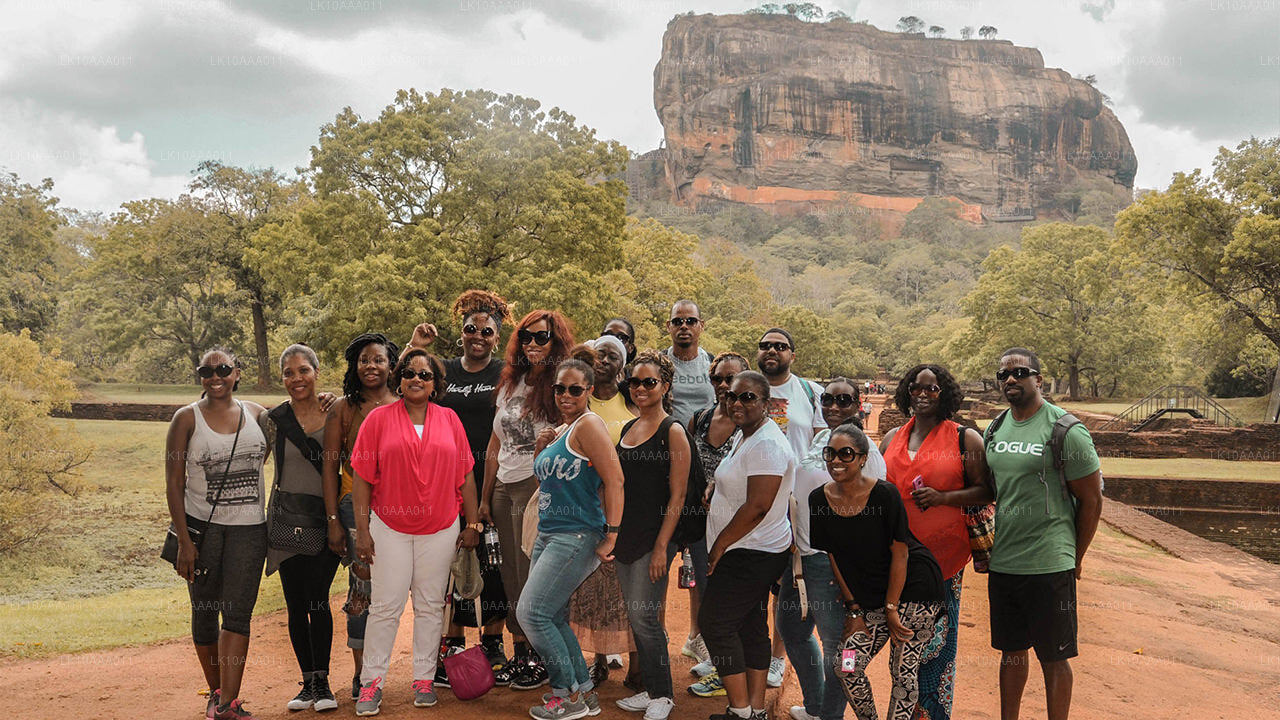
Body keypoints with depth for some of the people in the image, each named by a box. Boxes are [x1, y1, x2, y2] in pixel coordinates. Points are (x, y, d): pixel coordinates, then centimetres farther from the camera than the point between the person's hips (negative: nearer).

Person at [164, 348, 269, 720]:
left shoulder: (256, 413, 6)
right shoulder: (187, 418, -2)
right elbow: (174, 483, -4)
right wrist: (183, 541, -10)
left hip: (248, 528, 1)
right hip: (201, 526, -1)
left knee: (238, 613, -4)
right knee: (204, 611, 8)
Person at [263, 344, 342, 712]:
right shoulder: (272, 419, 2)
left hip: (326, 518, -1)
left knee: (317, 599, -9)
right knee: (297, 605, 5)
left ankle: (322, 682, 3)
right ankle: (308, 681, 18)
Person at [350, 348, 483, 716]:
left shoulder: (449, 419, 5)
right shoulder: (379, 419, -1)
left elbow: (464, 475, 7)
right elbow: (362, 478, -2)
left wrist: (473, 522, 5)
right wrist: (362, 529, -6)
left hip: (440, 528, 2)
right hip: (390, 527, -2)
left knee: (430, 606, 8)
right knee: (385, 606, 0)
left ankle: (423, 679, 19)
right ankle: (371, 682, 12)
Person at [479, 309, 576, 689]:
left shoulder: (561, 385, -7)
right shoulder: (509, 383, 13)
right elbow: (495, 446, 16)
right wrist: (485, 498, 16)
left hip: (538, 486, -7)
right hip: (504, 487, 7)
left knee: (534, 573, -3)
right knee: (511, 573, 10)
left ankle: (543, 658, 9)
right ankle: (519, 654, 19)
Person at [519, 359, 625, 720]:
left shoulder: (588, 424, -12)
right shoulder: (558, 431, 16)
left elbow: (614, 480, -19)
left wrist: (612, 536, -20)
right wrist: (542, 447, 11)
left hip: (577, 537, -9)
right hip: (548, 534, 9)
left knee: (532, 612, -10)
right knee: (554, 618, 10)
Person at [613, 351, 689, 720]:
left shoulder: (673, 431, -9)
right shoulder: (628, 428, 12)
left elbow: (677, 496, -12)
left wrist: (662, 546, -17)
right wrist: (612, 534, 14)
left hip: (654, 536, -7)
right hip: (626, 534, 7)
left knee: (644, 614, -6)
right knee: (636, 616, 11)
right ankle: (650, 689, 23)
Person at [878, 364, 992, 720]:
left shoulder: (964, 438, 0)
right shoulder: (892, 439, 12)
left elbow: (986, 491, -2)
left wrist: (943, 498, -15)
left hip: (943, 553, -4)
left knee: (936, 639, -1)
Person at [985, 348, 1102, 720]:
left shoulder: (1066, 431, -10)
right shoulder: (994, 431, 8)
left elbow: (1091, 500, -5)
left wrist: (1075, 557, -1)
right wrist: (987, 545, 13)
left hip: (1049, 566, -6)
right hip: (1002, 563, 6)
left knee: (1054, 658, 4)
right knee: (1011, 651, 16)